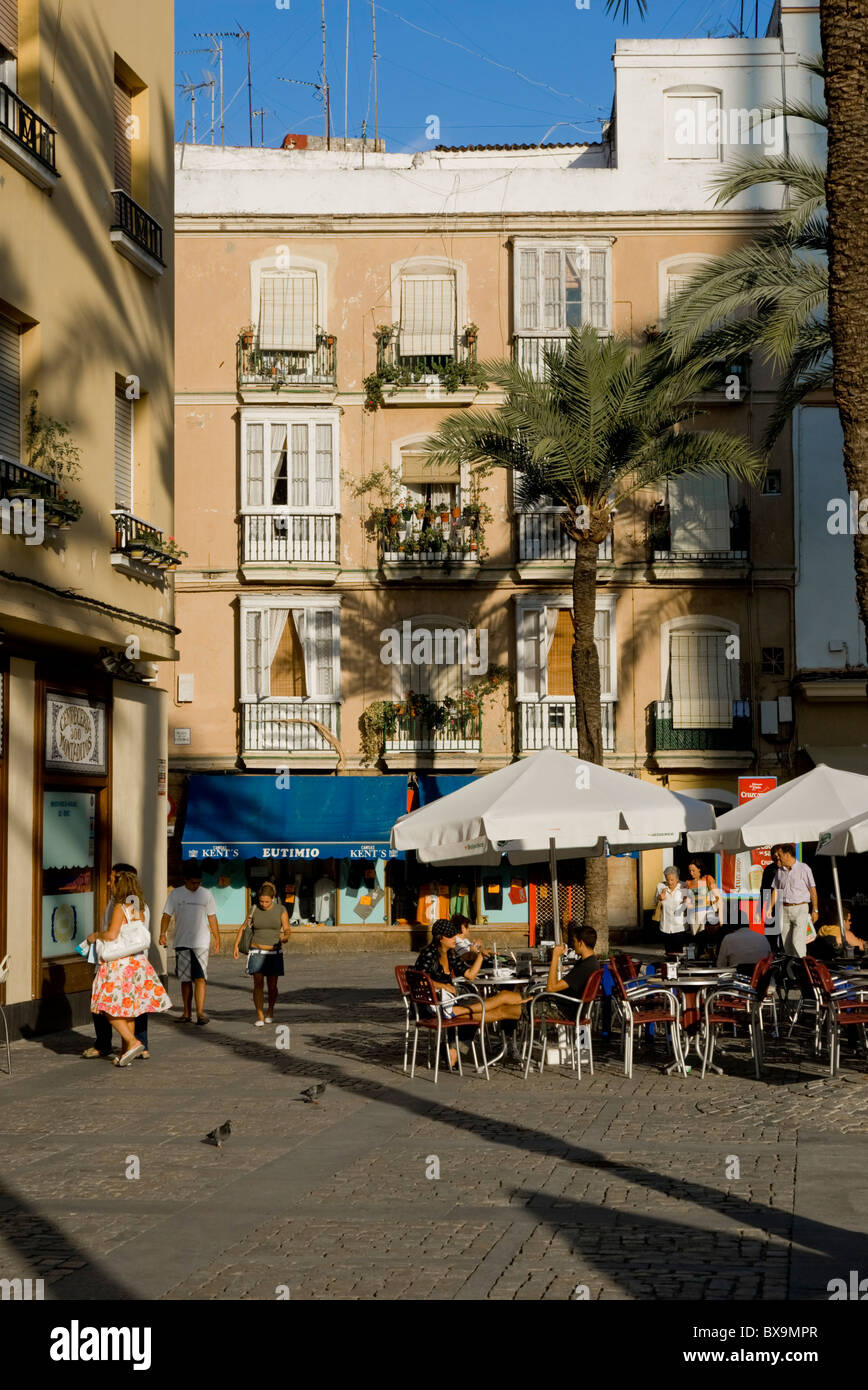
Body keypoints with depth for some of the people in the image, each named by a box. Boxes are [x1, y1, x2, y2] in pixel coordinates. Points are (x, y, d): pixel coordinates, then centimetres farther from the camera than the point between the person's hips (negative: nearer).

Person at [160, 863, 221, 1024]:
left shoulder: (206, 894, 7)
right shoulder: (175, 894, 4)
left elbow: (212, 917, 12)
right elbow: (167, 915, 5)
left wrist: (217, 938, 10)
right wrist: (163, 934, -10)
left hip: (201, 943, -1)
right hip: (182, 943, 1)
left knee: (200, 978, -11)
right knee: (185, 980, 5)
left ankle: (200, 1012, -14)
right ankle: (186, 1013, 13)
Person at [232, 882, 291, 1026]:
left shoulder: (281, 911, -4)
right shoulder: (254, 909, -1)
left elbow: (287, 930, -7)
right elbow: (243, 927, 8)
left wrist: (285, 937, -30)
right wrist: (236, 946, 1)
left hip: (274, 953, 0)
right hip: (257, 952, 0)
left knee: (272, 986, 5)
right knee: (258, 984, -12)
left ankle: (270, 1011, 30)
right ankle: (260, 1017, -11)